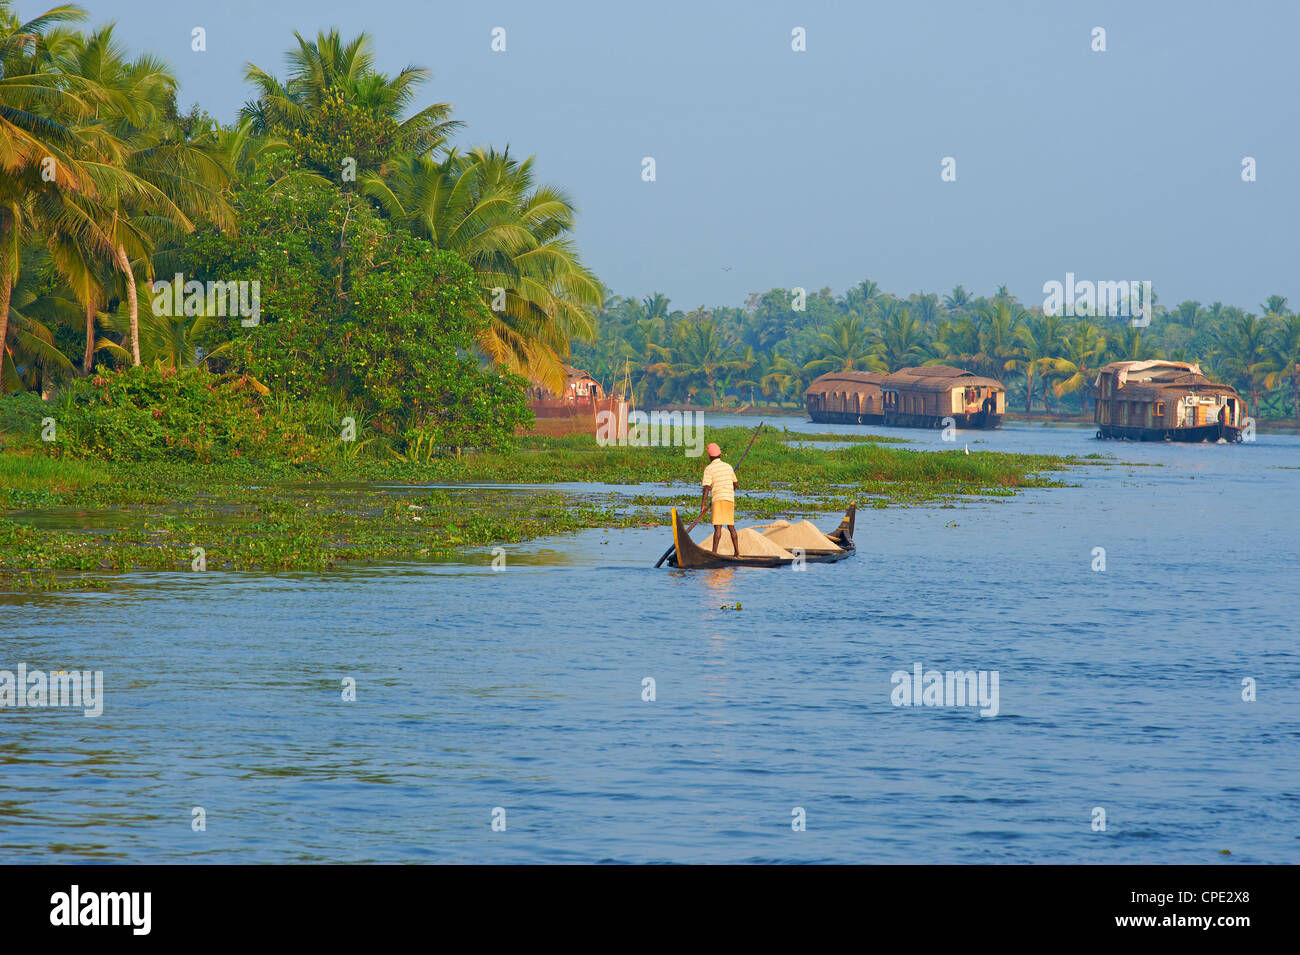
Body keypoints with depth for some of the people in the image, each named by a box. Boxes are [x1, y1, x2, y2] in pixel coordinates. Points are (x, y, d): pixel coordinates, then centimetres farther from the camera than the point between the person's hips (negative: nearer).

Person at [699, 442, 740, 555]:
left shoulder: (709, 469, -4)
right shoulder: (728, 467, 12)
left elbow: (706, 488, -11)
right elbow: (736, 484, 20)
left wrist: (703, 504, -9)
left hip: (718, 499, -5)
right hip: (730, 499, 5)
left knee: (718, 527, -9)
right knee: (731, 526, 13)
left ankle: (714, 552, -14)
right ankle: (737, 552, 15)